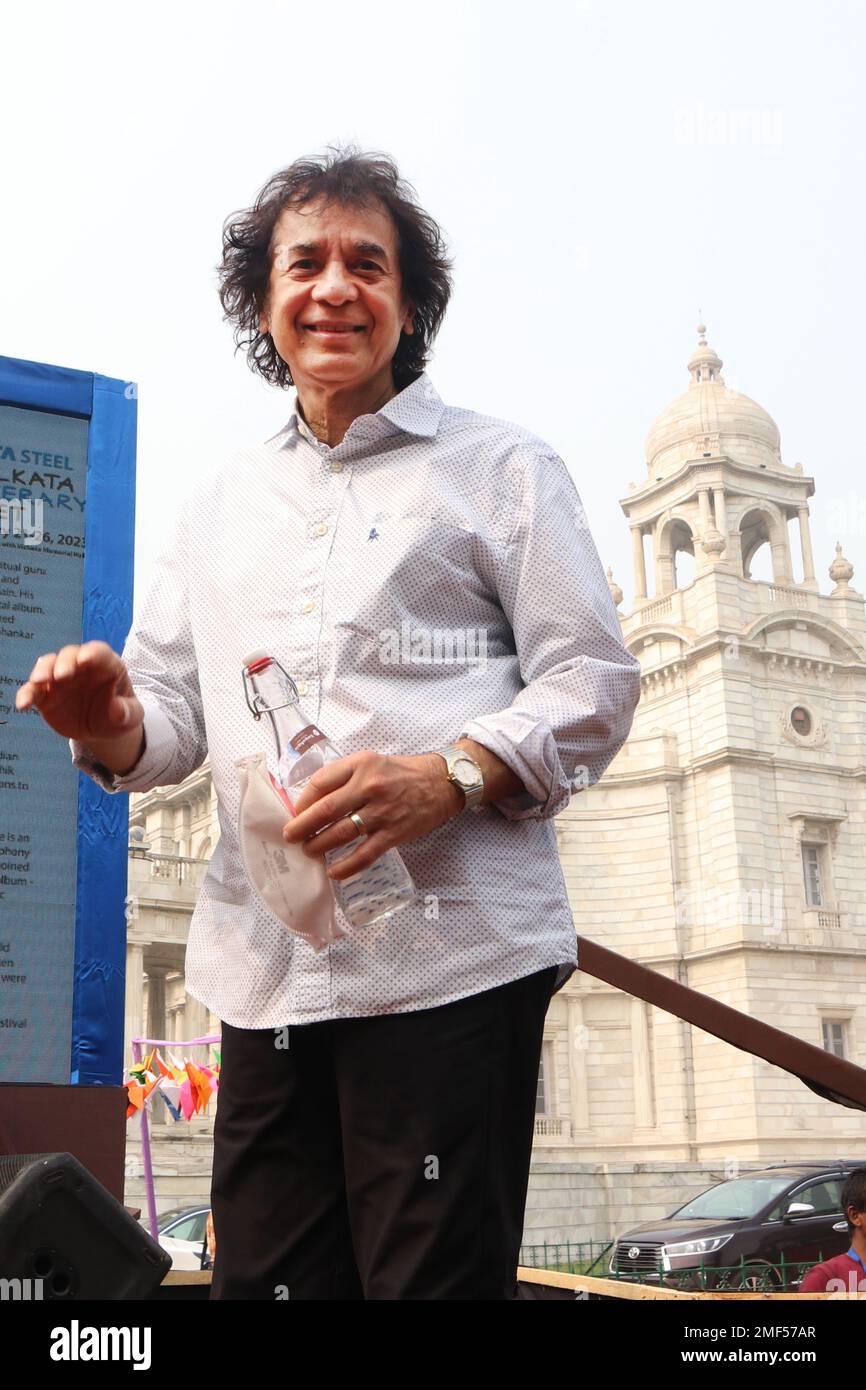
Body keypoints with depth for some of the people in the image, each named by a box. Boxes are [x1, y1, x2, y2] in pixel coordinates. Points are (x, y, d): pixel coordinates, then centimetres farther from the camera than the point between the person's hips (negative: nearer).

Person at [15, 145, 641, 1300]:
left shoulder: (500, 466, 8)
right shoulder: (217, 504, 21)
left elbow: (593, 682, 0)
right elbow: (177, 710, 18)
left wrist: (450, 777, -17)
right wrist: (114, 727, -7)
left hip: (453, 953, -4)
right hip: (267, 967, 5)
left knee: (438, 1277, -3)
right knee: (263, 1278, 7)